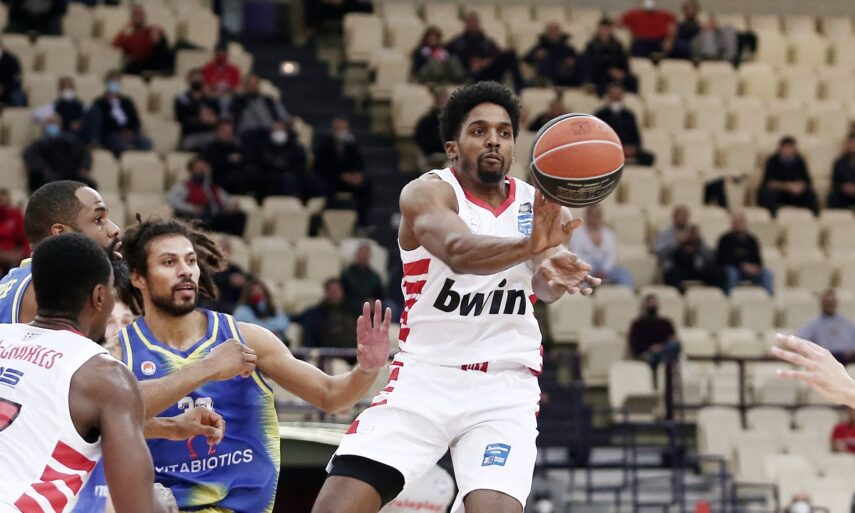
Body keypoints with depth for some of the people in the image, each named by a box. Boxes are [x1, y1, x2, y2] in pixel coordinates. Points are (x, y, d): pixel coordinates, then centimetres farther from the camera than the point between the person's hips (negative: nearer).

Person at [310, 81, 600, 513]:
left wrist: (552, 275, -40)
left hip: (506, 388, 2)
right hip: (426, 377, -2)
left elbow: (545, 285, -14)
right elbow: (458, 251, -29)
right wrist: (529, 245, -50)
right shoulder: (428, 192, -6)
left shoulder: (536, 206, 5)